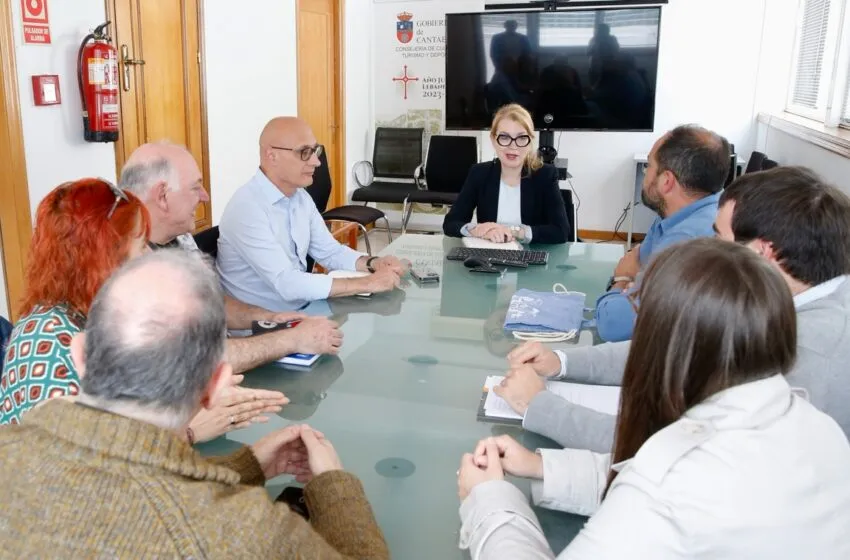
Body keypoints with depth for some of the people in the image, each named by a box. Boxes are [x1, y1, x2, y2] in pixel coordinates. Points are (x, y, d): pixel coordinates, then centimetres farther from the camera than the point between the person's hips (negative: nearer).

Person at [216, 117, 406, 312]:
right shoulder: (247, 208, -22)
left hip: (302, 309, 8)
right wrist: (367, 283, -27)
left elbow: (330, 252, 12)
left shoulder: (301, 197, 4)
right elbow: (286, 283, -29)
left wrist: (373, 263, -8)